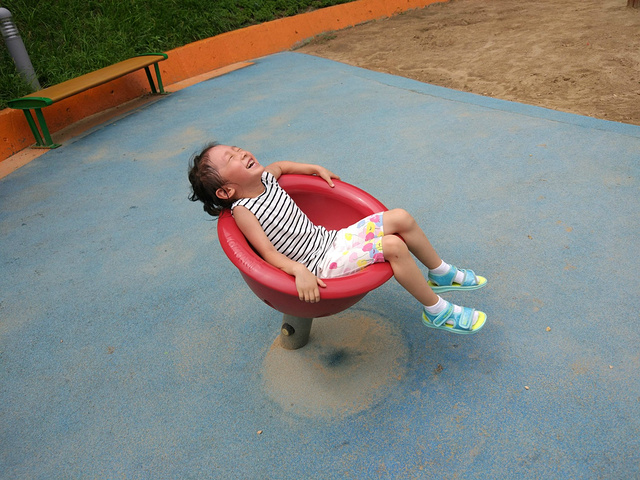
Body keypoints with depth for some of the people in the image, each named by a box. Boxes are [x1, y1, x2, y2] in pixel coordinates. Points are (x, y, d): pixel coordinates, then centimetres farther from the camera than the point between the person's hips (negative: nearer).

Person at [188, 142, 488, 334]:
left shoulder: (265, 179, 7)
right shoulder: (242, 211, -13)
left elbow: (280, 165, 32)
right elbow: (269, 253, -20)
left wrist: (315, 168, 28)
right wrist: (299, 271, -36)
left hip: (332, 239, 8)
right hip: (323, 265, -8)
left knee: (401, 218, -1)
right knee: (393, 245, -24)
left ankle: (441, 275, 18)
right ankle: (437, 312, -4)